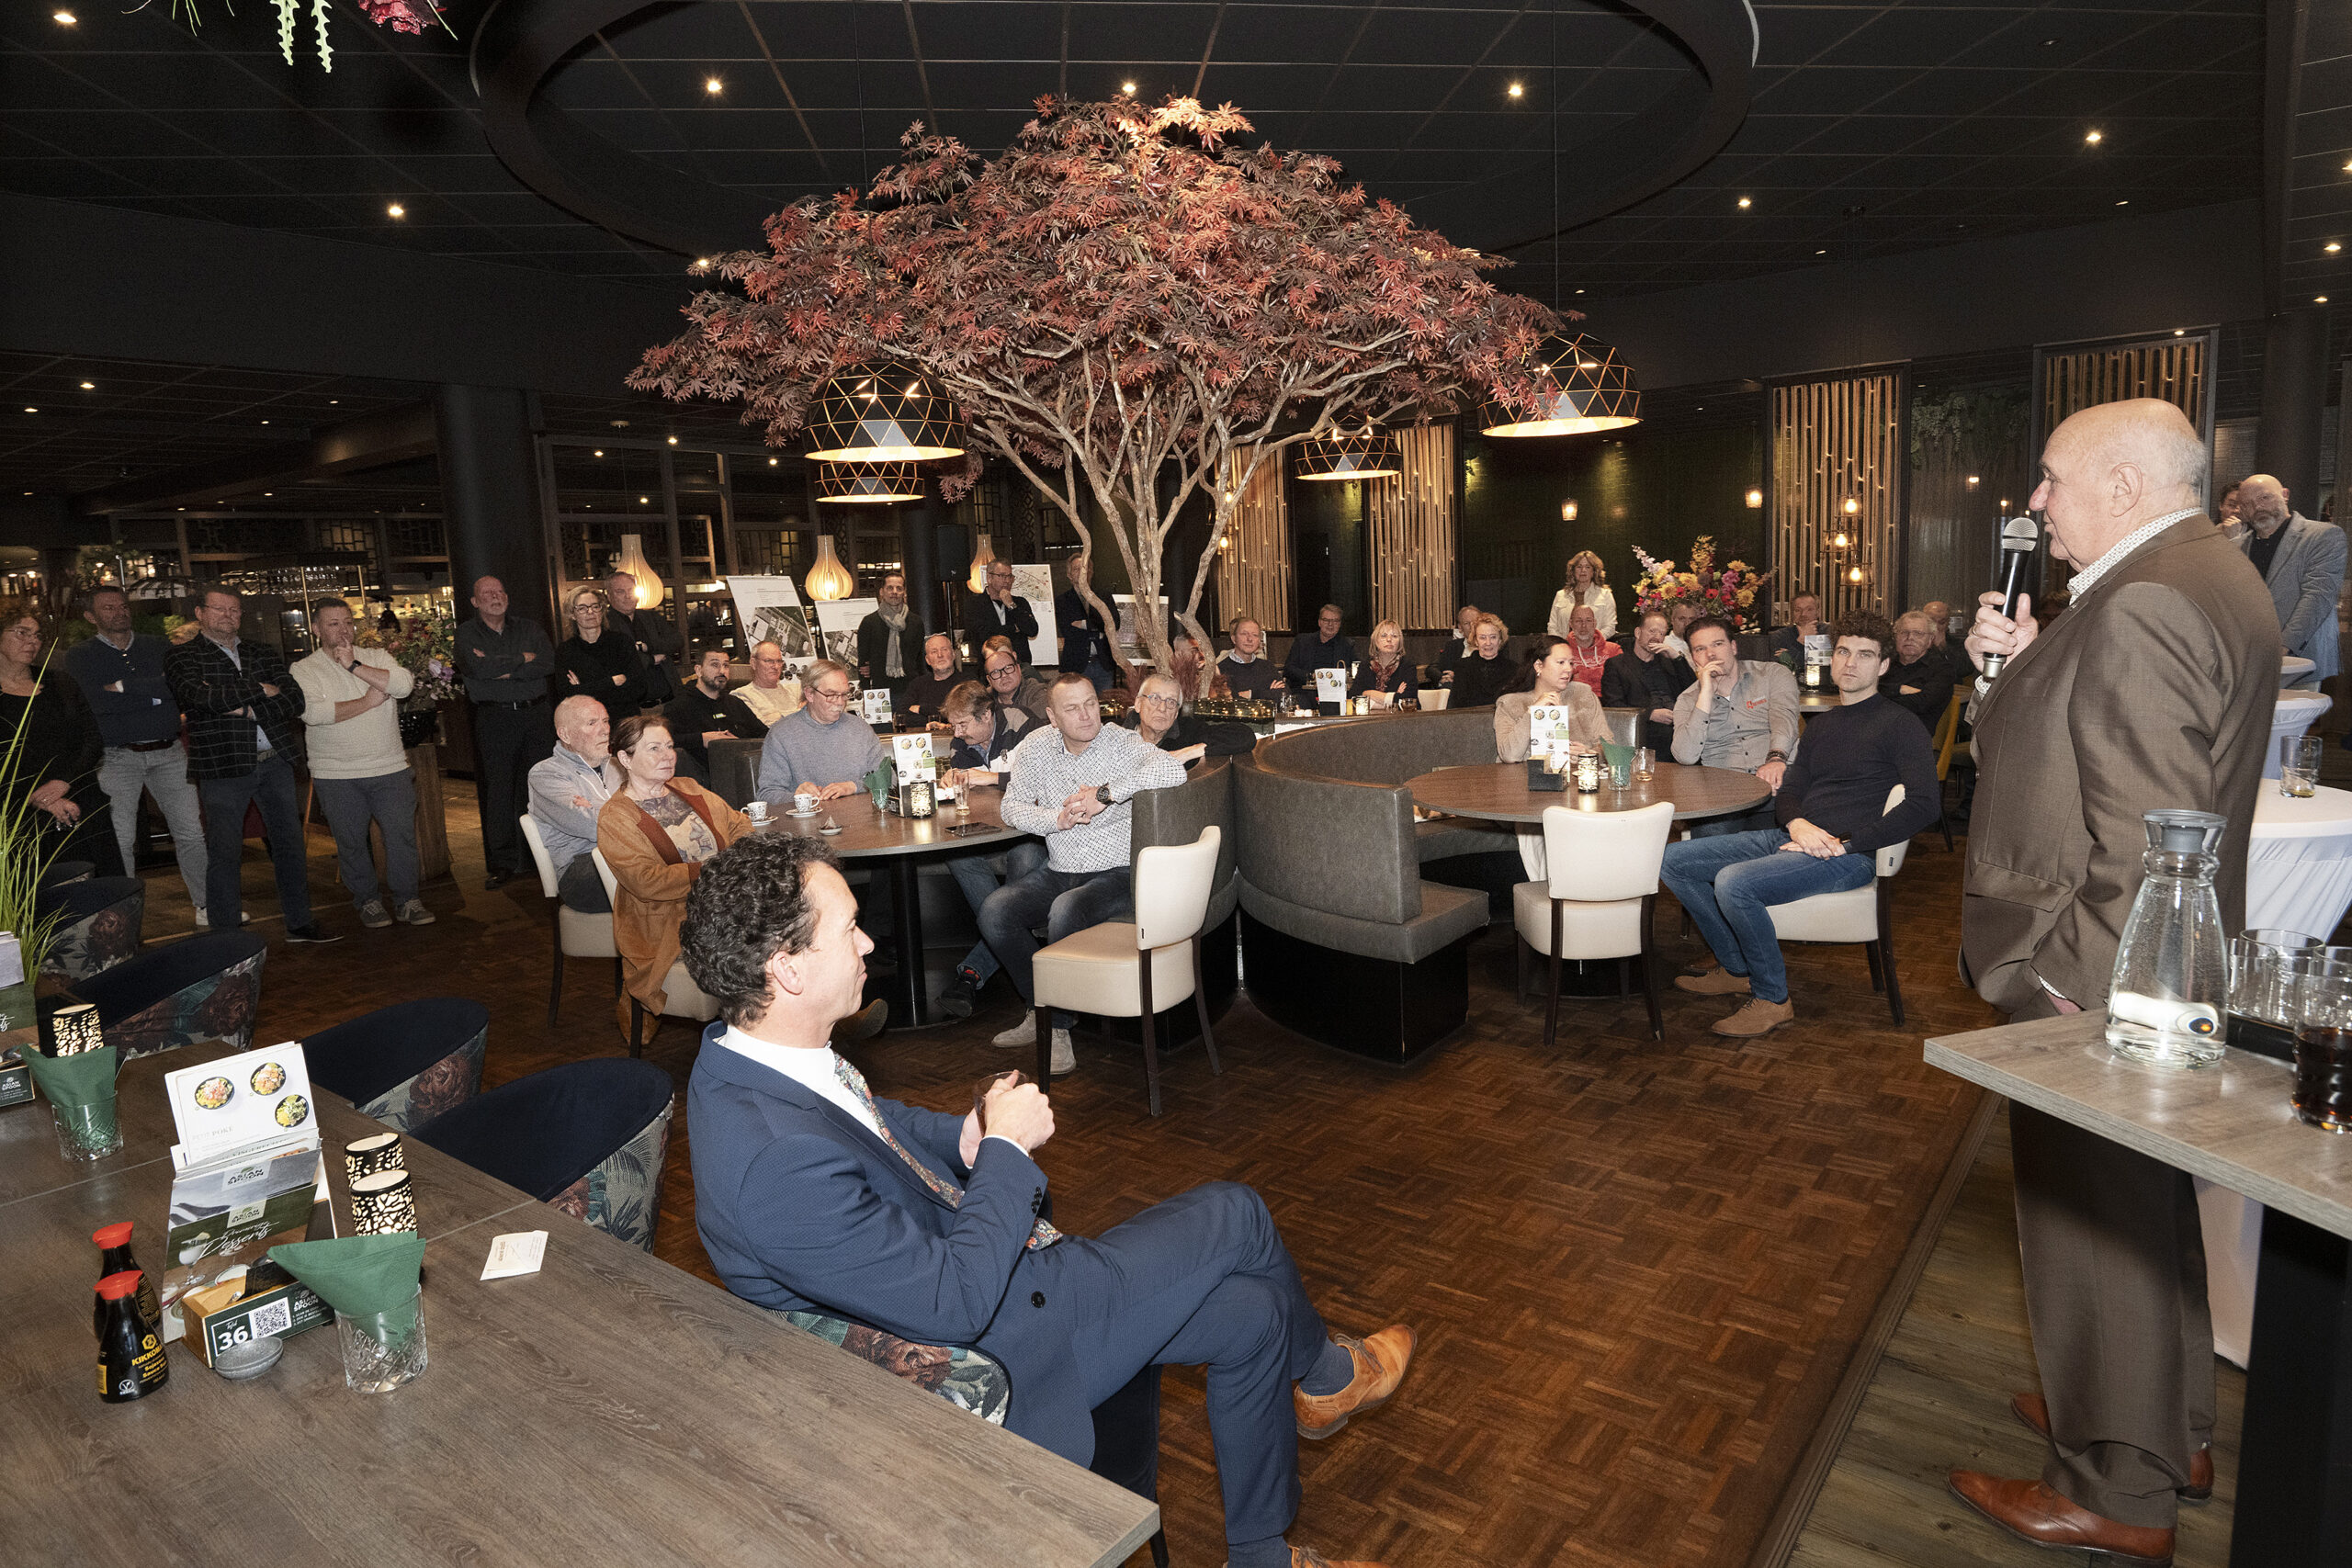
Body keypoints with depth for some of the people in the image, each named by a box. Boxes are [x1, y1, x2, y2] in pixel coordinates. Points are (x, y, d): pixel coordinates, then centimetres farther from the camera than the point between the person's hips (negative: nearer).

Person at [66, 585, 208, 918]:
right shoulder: (80, 656, 5)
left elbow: (180, 685, -6)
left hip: (169, 752, 2)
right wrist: (154, 693, -8)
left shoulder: (158, 647, 12)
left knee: (192, 832, 2)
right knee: (120, 840, -3)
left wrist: (123, 687, -11)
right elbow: (98, 702, -11)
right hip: (117, 756, -2)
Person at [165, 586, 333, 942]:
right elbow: (198, 695, -17)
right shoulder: (182, 656, 2)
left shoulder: (264, 654, 13)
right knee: (224, 853, -1)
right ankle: (227, 936, 8)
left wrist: (246, 709, -12)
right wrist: (260, 690, -10)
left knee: (290, 843, 10)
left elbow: (294, 699, 1)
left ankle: (300, 923, 21)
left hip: (275, 761, 4)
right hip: (223, 765, -4)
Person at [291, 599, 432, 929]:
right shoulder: (303, 670, 2)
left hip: (390, 768, 1)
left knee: (402, 834, -1)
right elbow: (313, 712, -16)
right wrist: (368, 702, -10)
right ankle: (368, 901, 20)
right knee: (351, 841, 5)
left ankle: (407, 900, 10)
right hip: (336, 775, -1)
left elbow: (404, 685, -11)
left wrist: (354, 665, -13)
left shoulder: (376, 657, 9)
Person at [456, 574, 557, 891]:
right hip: (494, 719, -2)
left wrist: (503, 669, -10)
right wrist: (522, 659, -5)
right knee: (498, 791, -3)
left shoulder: (528, 627, 13)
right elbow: (478, 667, -14)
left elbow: (549, 663, -3)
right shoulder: (466, 633, 5)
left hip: (535, 714, 2)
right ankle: (503, 863, 3)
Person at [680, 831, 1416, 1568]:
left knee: (1251, 1312, 11)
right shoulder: (775, 1158, -36)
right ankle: (1324, 1372, 34)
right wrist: (1007, 1147, -18)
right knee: (1236, 1217, 1)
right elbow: (956, 1305, -29)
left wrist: (963, 1138, -5)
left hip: (966, 1271, 9)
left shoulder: (742, 1054, -6)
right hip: (992, 1352, -9)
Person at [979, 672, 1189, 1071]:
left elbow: (1173, 771, -29)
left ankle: (1057, 1026, -13)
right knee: (995, 911, -16)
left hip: (1116, 873, -5)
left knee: (1066, 911, -33)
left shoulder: (1122, 743, -11)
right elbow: (1012, 809, 5)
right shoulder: (1036, 748, 3)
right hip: (1059, 871, 5)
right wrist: (1058, 819, -14)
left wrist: (1104, 793, -27)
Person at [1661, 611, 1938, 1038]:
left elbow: (1924, 806, -13)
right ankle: (1737, 967, 9)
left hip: (1849, 855, -8)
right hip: (1793, 838, 8)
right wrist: (1798, 825, -6)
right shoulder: (1823, 724, 22)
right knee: (1673, 860, -3)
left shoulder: (1899, 726, -2)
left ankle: (1772, 999, -13)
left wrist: (1844, 843, -17)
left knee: (1734, 883, -32)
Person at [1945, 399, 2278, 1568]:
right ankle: (2171, 1430, 42)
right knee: (2148, 1207, 23)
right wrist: (2030, 664, 2)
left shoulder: (2142, 605, -23)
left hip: (2093, 987, -10)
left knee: (2093, 1218, 5)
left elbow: (2144, 834, -27)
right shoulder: (2203, 574, 10)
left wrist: (2068, 980, -22)